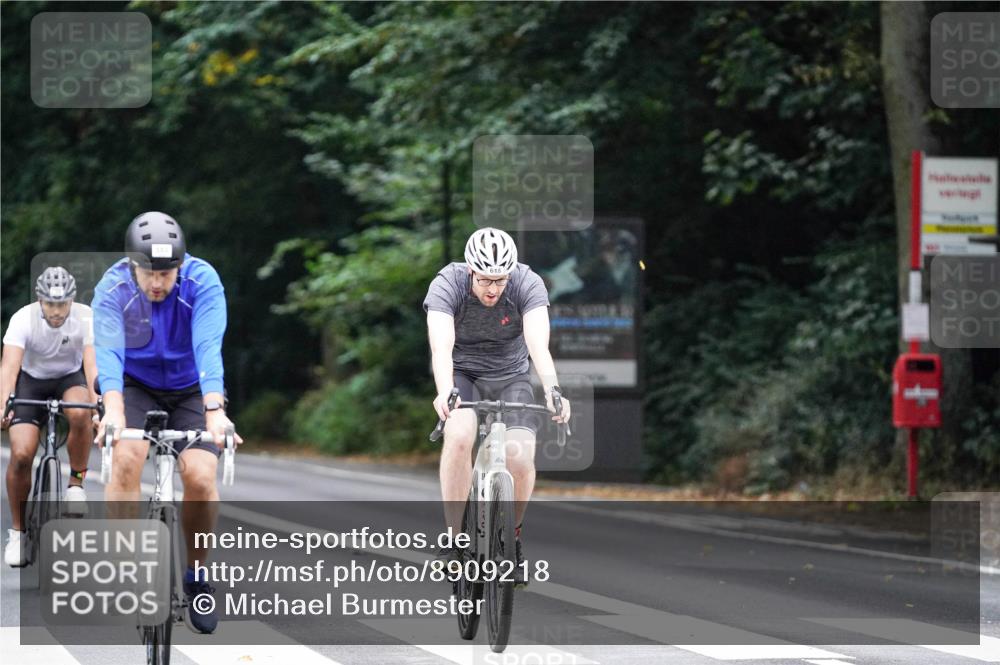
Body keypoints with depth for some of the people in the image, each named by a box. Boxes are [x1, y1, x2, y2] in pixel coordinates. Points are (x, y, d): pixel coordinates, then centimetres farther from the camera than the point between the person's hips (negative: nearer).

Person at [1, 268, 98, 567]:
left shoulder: (86, 318, -24)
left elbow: (92, 364, -32)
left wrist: (98, 404, -49)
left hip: (71, 378, 0)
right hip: (31, 381, 0)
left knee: (79, 414, -36)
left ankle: (76, 480, -11)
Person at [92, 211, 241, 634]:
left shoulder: (203, 282, -25)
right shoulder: (113, 288, -23)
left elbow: (209, 347, -37)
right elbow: (108, 351, -36)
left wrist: (214, 410, -52)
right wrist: (113, 410, -54)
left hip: (191, 389, 0)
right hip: (136, 386, 0)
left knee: (200, 475, -21)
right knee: (127, 457, -28)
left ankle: (197, 575, 3)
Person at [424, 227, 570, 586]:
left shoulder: (528, 285, -22)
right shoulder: (446, 286, -24)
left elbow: (538, 346, -34)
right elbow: (441, 348, -38)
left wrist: (552, 391, -52)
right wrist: (444, 393, -57)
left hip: (511, 378, 1)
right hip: (463, 374, -1)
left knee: (520, 455, -22)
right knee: (459, 435, -32)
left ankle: (512, 537, 6)